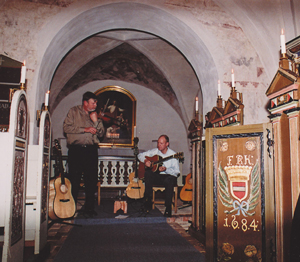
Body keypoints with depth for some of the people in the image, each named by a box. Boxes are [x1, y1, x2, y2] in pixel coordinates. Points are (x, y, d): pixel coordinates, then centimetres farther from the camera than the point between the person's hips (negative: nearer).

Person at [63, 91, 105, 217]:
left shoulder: (95, 115, 17)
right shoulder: (74, 111, 6)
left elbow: (101, 133, 11)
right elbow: (66, 127, -7)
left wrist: (96, 121, -4)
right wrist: (84, 129, -10)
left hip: (91, 150, 3)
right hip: (76, 150, -3)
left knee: (92, 180, 2)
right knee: (74, 181, 1)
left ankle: (89, 207, 13)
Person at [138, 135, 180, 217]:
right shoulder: (154, 151, 7)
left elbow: (176, 171, -7)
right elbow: (140, 155, 13)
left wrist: (165, 169, -24)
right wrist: (145, 161, -8)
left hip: (168, 176, -3)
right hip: (156, 176, 3)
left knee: (169, 180, -38)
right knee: (148, 173, -29)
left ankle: (168, 207, -28)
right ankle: (148, 201, -23)